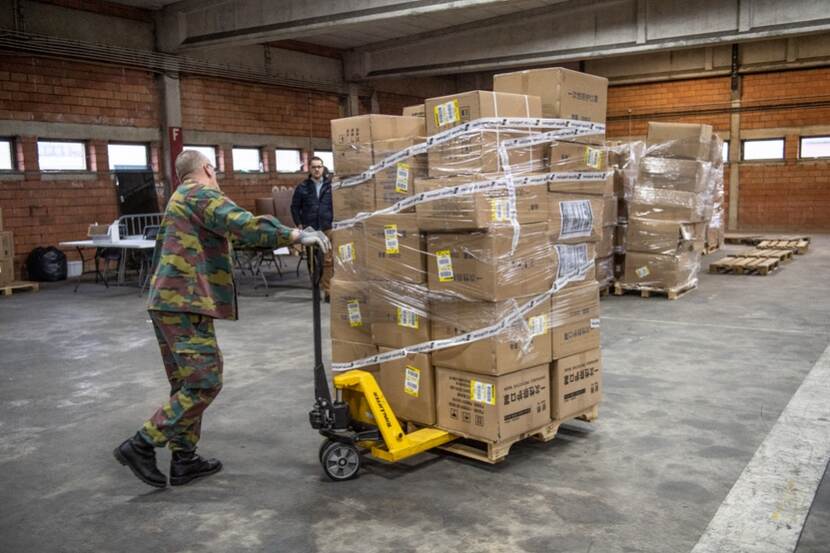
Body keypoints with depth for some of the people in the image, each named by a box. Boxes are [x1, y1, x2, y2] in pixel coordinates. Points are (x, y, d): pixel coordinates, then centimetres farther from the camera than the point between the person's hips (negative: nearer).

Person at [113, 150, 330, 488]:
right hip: (185, 304, -11)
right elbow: (243, 225, -23)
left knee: (187, 382, 14)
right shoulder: (201, 194, -8)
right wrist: (296, 236, -23)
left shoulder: (179, 200, 25)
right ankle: (141, 446, -5)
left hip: (168, 302, 11)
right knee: (205, 382, -9)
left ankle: (184, 460, 18)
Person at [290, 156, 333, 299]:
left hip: (328, 228, -1)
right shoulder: (302, 187, 6)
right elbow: (295, 207, 11)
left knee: (328, 261, -7)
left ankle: (327, 291, -3)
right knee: (312, 261, 9)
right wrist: (299, 224, 2)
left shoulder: (330, 185, 3)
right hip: (309, 229, 2)